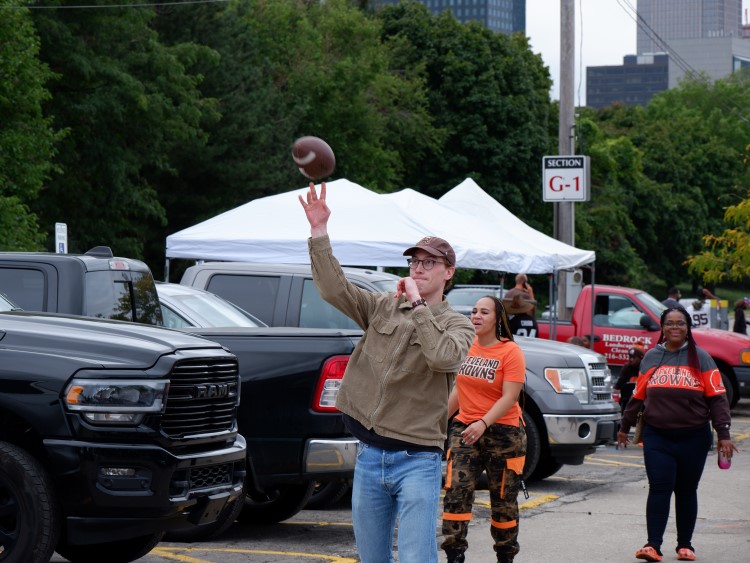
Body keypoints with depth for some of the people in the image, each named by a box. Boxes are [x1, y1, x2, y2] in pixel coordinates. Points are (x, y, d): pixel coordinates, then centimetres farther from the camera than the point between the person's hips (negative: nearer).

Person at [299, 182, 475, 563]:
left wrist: (418, 305, -14)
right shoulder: (382, 308, 11)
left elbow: (443, 357, -22)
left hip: (417, 460, -5)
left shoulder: (457, 325, 1)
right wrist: (318, 232, -11)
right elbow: (333, 288, -2)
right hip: (370, 456, 5)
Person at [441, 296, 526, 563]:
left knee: (503, 500, 7)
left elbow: (509, 397, -18)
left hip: (502, 431, -4)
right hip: (465, 429, 4)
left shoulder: (510, 351, -10)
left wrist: (483, 423, -29)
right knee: (455, 492, -10)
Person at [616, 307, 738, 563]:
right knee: (659, 489, -9)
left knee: (687, 491, 8)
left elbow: (717, 397, -1)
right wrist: (625, 427, 21)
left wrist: (724, 434, -8)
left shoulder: (700, 358, 2)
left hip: (693, 438, -1)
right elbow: (638, 396, 17)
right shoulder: (651, 357, 9)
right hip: (657, 436, 1)